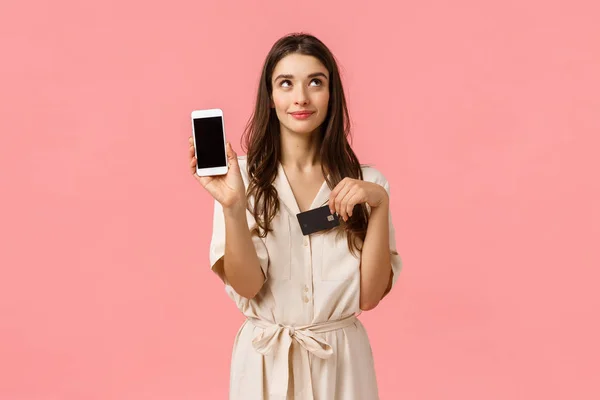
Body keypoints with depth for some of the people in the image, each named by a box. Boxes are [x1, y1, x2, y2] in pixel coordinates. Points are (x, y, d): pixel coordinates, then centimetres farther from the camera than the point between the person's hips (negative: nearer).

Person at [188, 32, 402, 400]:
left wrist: (380, 204, -19)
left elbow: (369, 295, -9)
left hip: (342, 360, 1)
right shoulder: (242, 176, -8)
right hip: (265, 361, -1)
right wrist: (232, 206, -28)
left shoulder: (365, 182, -4)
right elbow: (246, 286, -14)